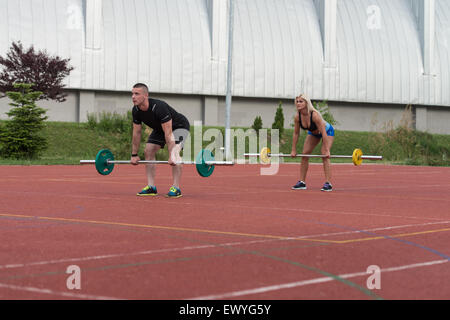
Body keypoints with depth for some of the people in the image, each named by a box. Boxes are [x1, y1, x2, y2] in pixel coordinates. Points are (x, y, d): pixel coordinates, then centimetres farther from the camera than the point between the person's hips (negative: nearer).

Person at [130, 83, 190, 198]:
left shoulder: (159, 108, -39)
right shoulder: (136, 111, -17)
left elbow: (168, 133, -39)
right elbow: (137, 133, -5)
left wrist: (171, 156, -43)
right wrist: (134, 155, -4)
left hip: (179, 126, -8)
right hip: (160, 128, 8)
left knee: (175, 153, -27)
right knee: (148, 152, -6)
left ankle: (176, 188, -25)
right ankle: (151, 187, -3)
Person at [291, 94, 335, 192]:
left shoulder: (315, 115, -39)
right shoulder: (297, 117, -22)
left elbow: (323, 133, -35)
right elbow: (296, 133, -9)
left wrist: (326, 150, -34)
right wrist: (293, 150, -7)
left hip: (327, 131, -6)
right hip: (313, 132, 6)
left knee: (325, 156, -20)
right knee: (304, 155, -3)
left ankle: (328, 183, -19)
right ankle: (302, 182, 3)